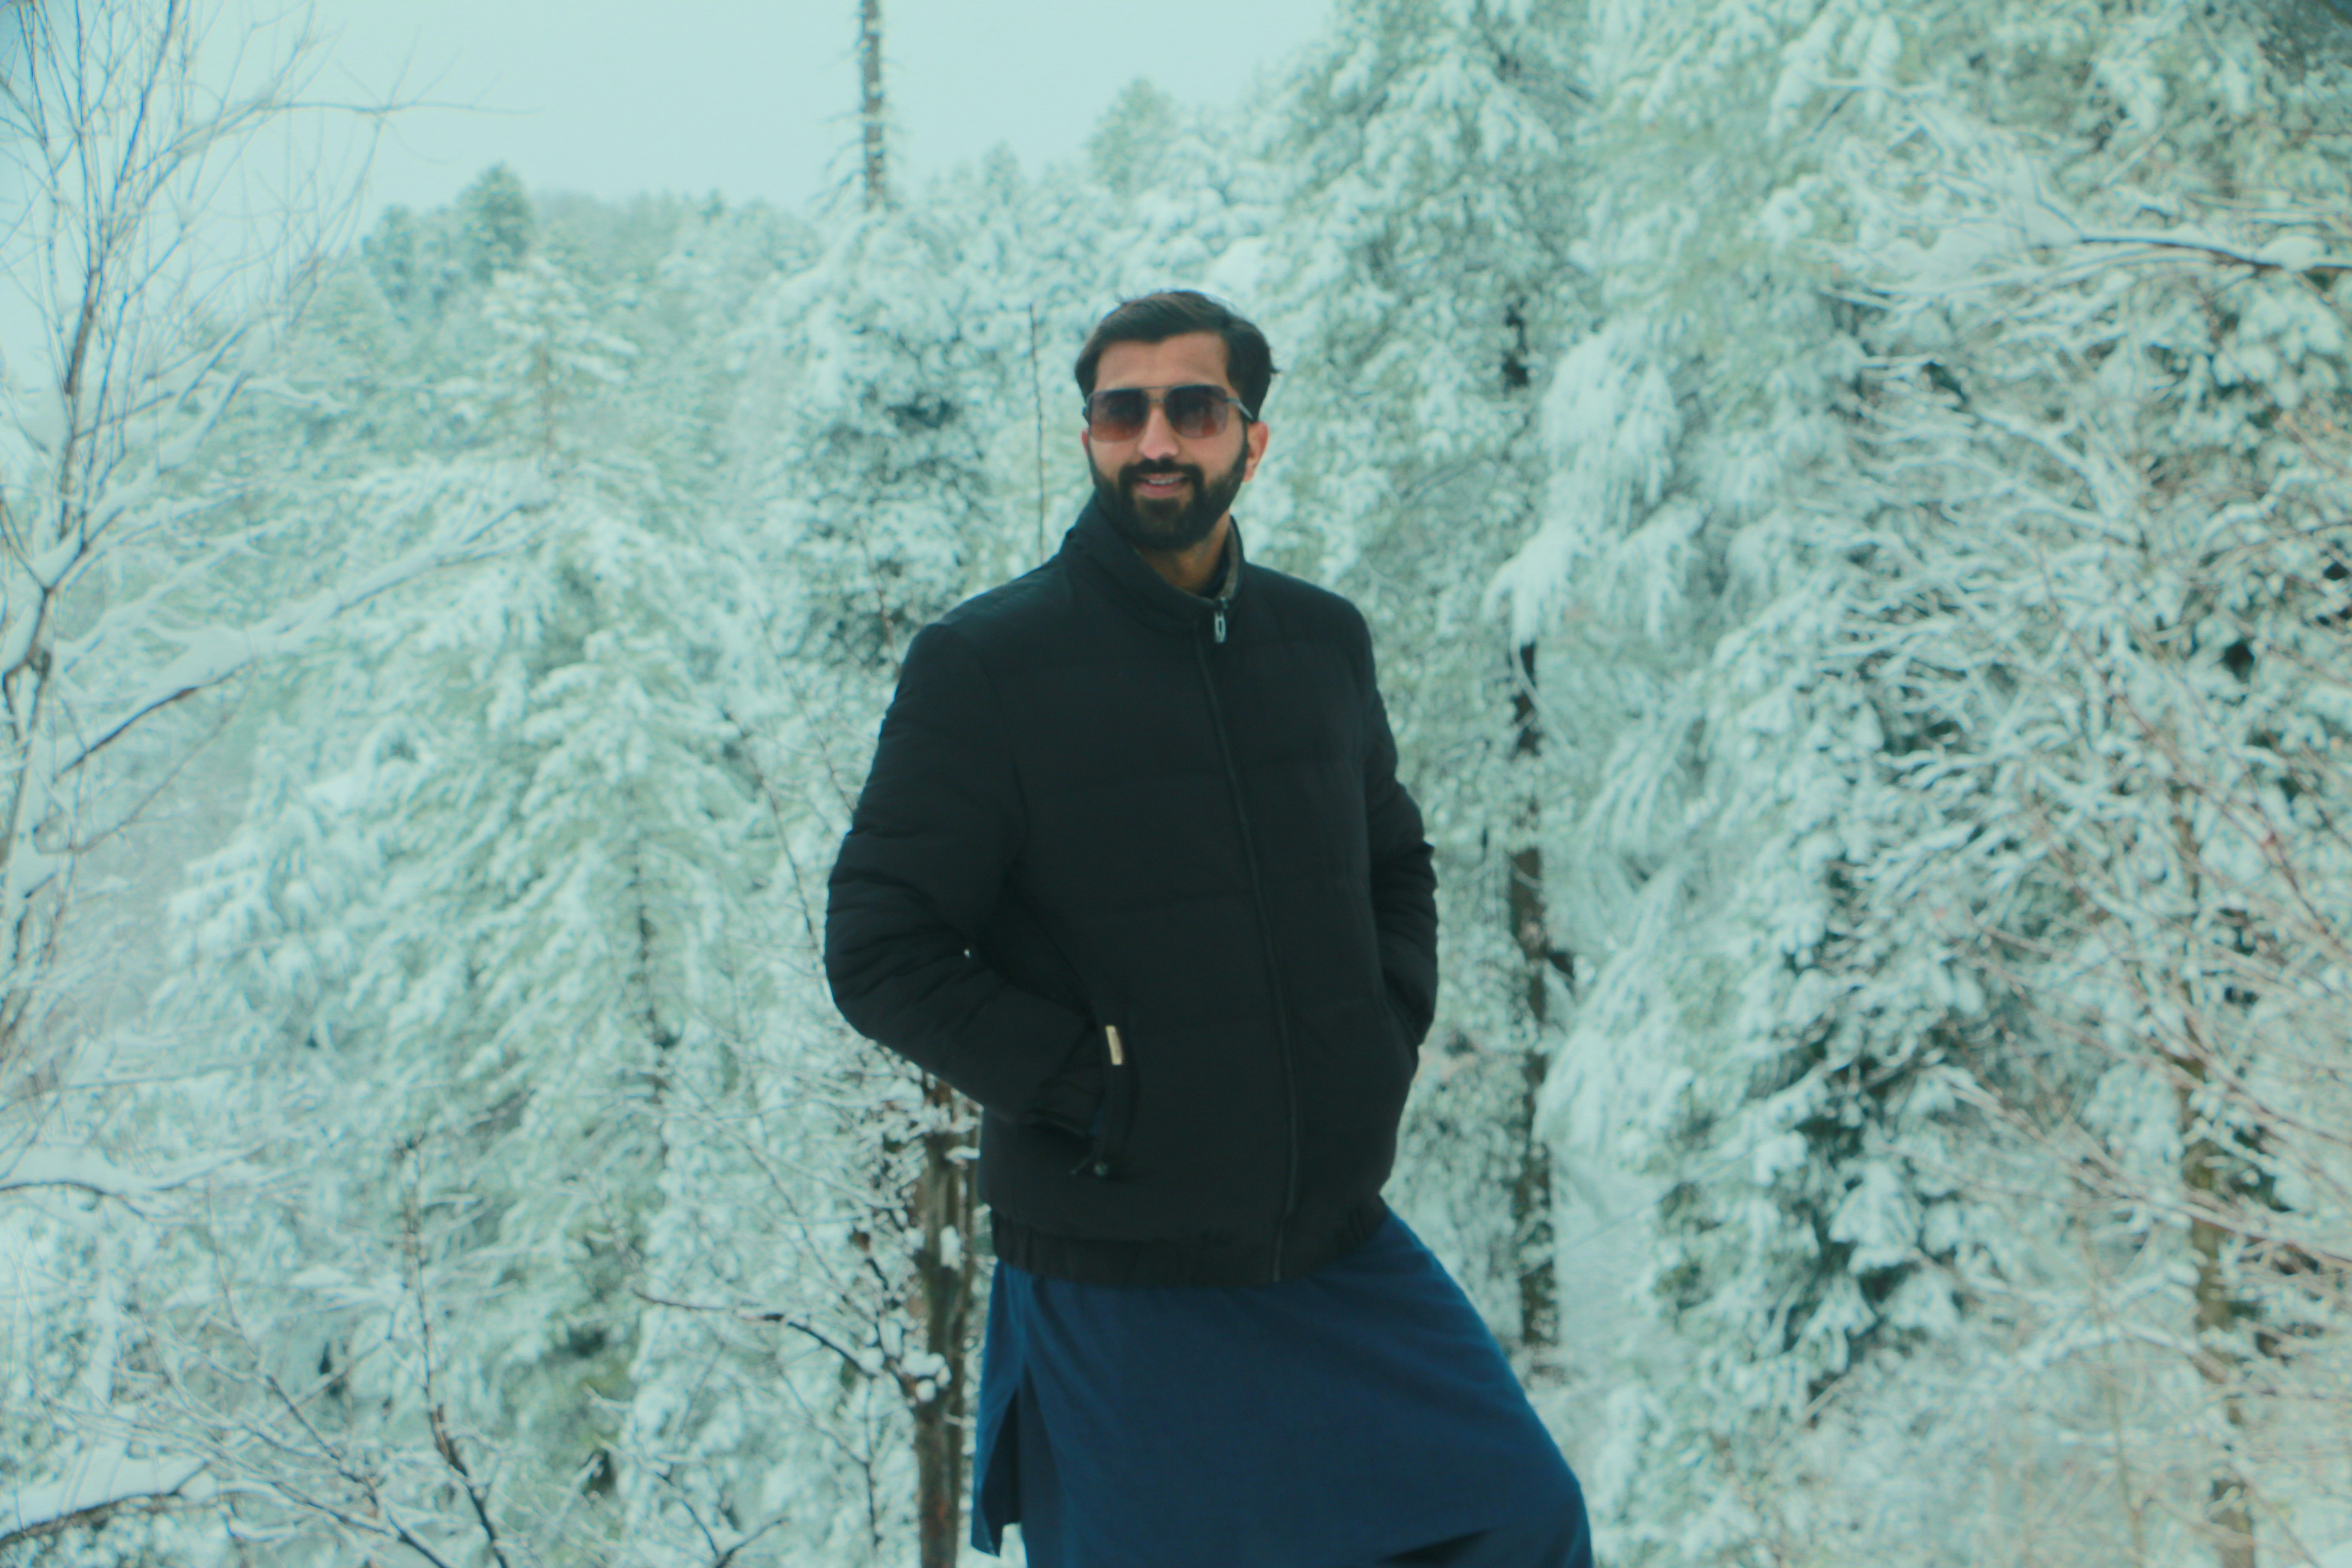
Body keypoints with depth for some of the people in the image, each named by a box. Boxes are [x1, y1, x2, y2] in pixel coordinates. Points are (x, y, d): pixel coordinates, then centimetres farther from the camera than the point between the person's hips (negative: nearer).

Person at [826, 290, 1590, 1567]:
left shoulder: (1322, 641, 7)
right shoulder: (983, 664, -9)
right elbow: (879, 950, -10)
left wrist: (1389, 1032, 5)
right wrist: (1096, 1089, -15)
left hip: (1344, 1253, 5)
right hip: (1120, 1283, -4)